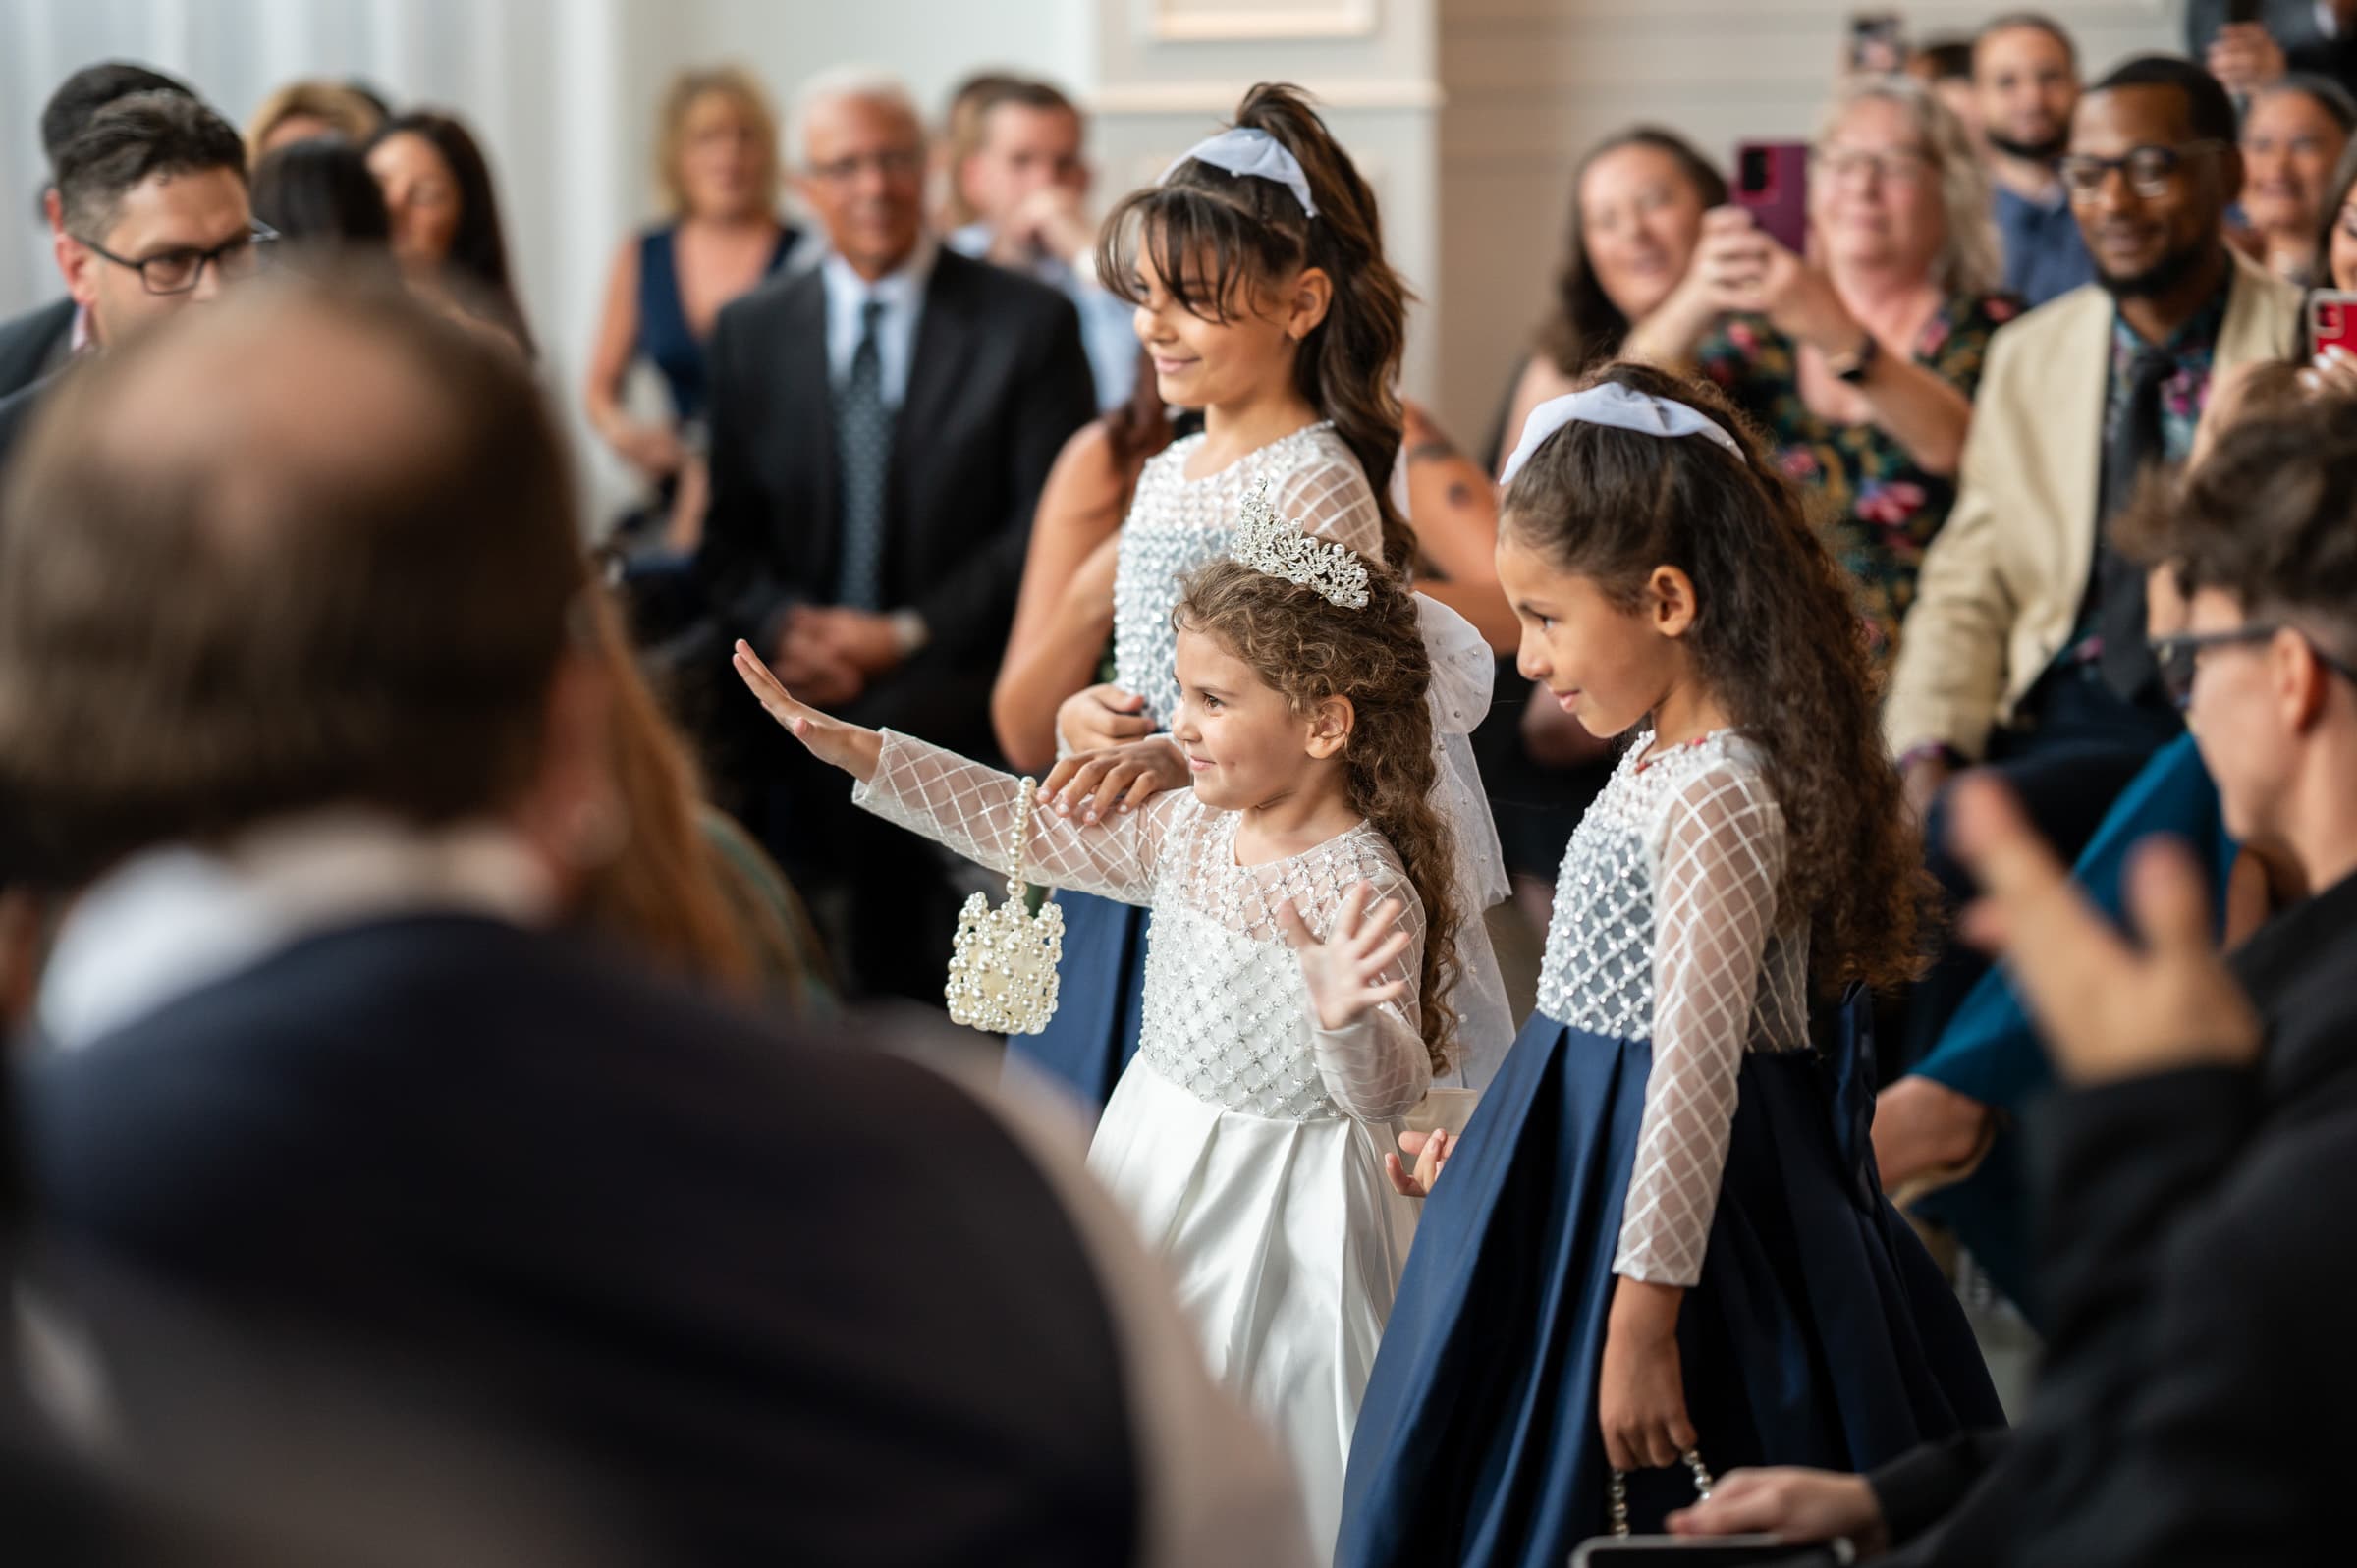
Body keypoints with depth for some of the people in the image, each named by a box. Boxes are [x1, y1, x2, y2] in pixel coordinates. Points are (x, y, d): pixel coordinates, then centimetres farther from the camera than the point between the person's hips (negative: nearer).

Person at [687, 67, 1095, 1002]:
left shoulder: (1028, 323, 4)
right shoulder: (751, 333, 15)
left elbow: (1047, 528, -2)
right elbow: (729, 536, 14)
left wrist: (904, 635, -12)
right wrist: (785, 626, -9)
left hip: (951, 660, -3)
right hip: (793, 652, 3)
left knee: (872, 734, -37)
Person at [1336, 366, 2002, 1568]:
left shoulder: (1715, 802, -22)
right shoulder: (1663, 763, 9)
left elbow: (1696, 1070, -24)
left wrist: (1645, 1318, -24)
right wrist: (1487, 1142, 24)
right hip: (1580, 1184, 10)